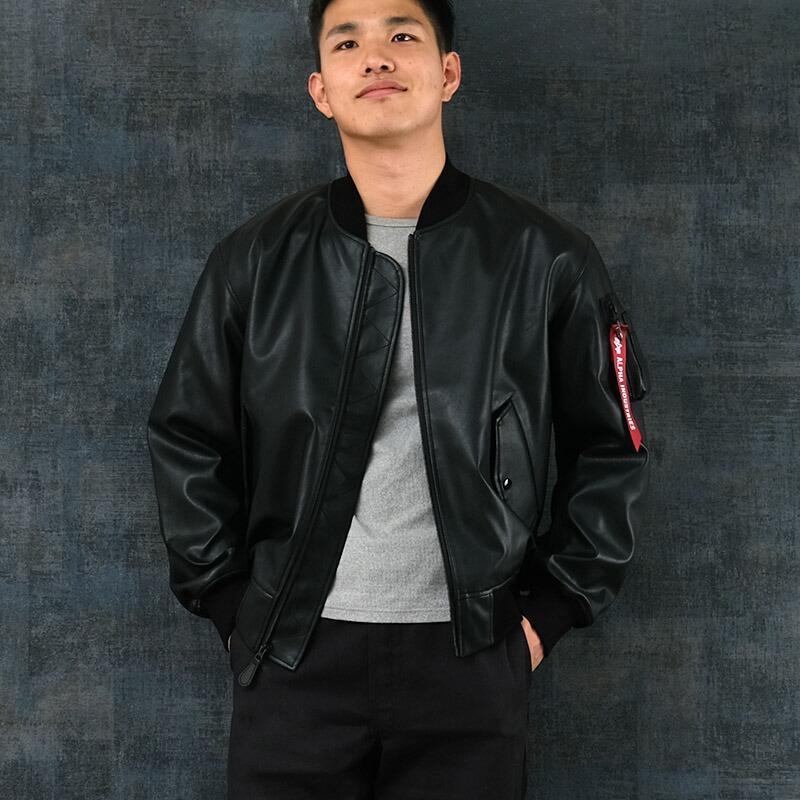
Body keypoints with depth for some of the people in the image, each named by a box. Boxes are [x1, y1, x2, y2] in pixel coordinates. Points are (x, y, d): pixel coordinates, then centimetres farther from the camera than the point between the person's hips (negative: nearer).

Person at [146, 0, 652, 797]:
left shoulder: (546, 256, -2)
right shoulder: (256, 258, 1)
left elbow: (609, 448, 5)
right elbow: (187, 442, 8)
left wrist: (549, 610, 2)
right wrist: (233, 607, 4)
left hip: (471, 659, 0)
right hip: (294, 659, 1)